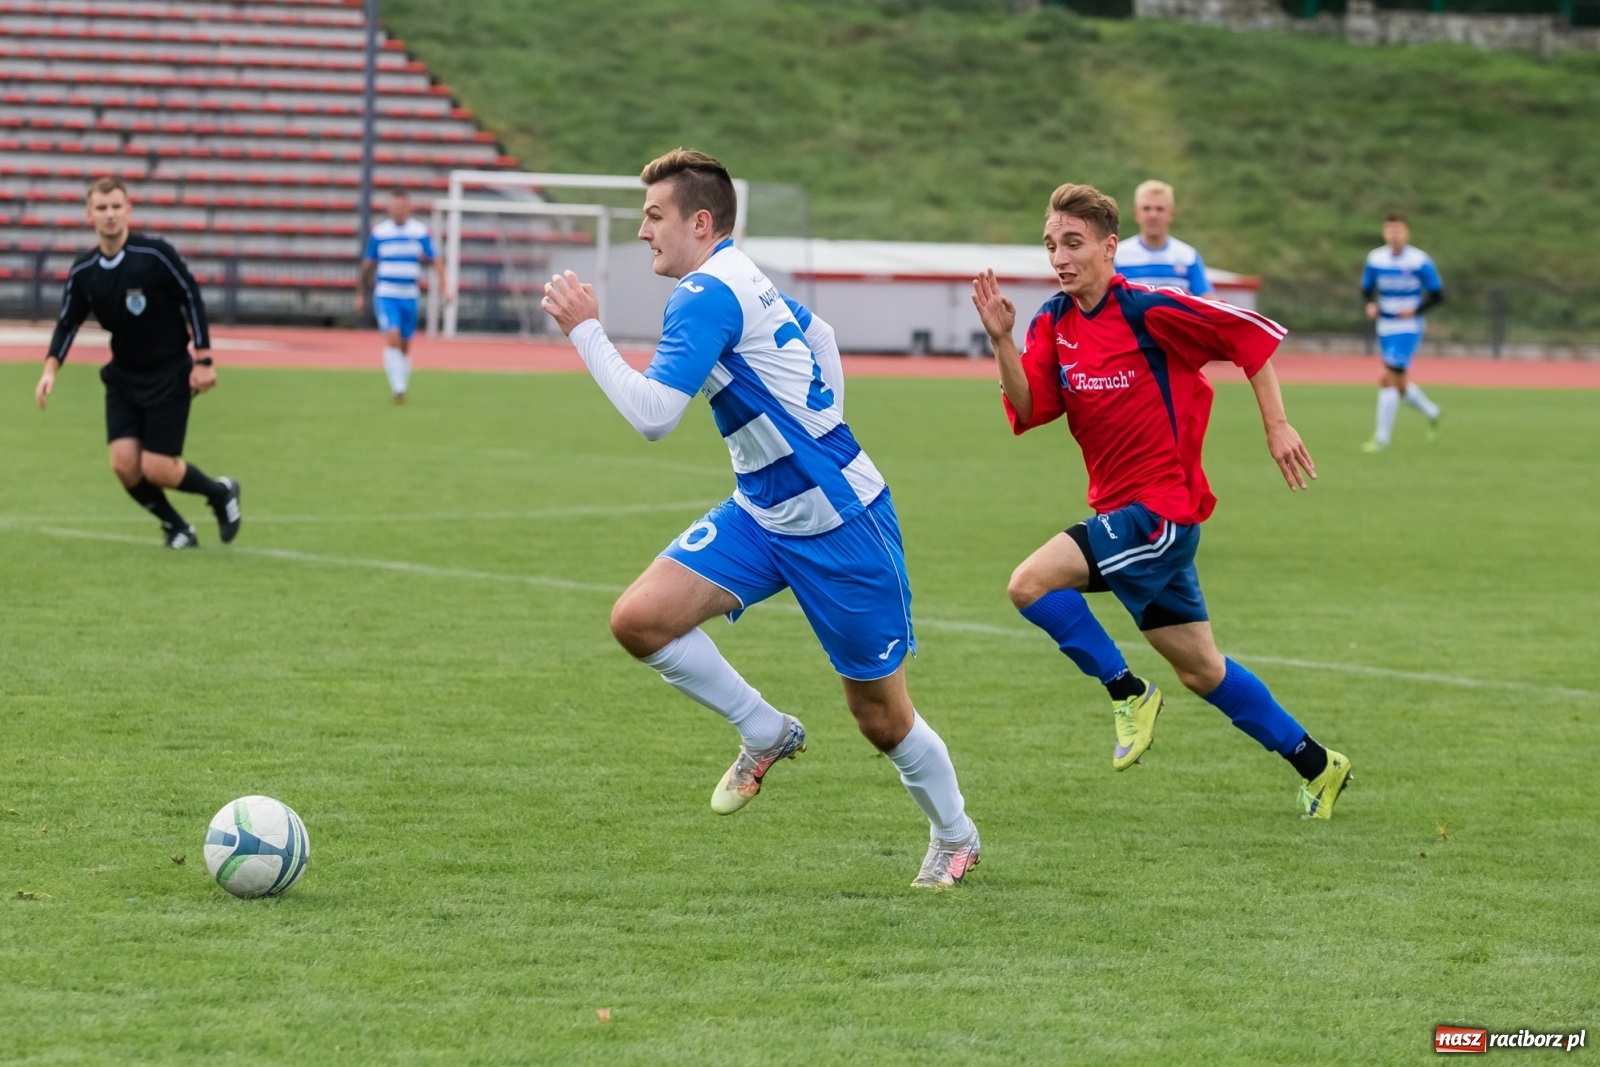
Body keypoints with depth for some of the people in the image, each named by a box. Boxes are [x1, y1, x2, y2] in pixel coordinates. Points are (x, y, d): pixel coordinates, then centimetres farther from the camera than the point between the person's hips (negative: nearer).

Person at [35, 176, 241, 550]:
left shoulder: (155, 254, -17)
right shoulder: (83, 272, -4)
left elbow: (192, 299, -11)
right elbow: (68, 323, 6)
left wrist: (203, 361, -12)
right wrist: (51, 369, -8)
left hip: (168, 375, -5)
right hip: (122, 376, 5)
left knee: (156, 468, -9)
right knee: (124, 464, -7)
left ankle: (221, 494, 20)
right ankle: (175, 528, 17)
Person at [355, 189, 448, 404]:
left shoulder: (420, 231, 1)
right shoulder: (379, 232, 1)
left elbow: (435, 261, 2)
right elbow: (368, 265, 10)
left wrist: (443, 288, -11)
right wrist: (360, 295, 12)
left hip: (410, 296, 2)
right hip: (385, 295, -2)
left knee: (405, 345, 9)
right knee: (392, 338, -19)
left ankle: (401, 388, 23)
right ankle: (398, 388, -20)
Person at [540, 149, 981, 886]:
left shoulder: (706, 295, -20)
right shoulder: (746, 283, 9)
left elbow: (651, 415, -27)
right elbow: (818, 335, 27)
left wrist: (584, 330, -17)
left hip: (839, 523, -9)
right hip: (762, 514, 9)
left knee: (880, 716, 4)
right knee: (639, 618, -10)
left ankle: (953, 835, 28)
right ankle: (765, 734, 9)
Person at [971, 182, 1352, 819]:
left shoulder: (1148, 310, -14)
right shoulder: (1055, 323, 6)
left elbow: (1252, 334, -9)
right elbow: (1027, 410, -3)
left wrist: (1277, 426, -10)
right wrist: (1002, 341, -17)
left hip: (1160, 508, -8)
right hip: (1120, 510, 8)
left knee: (1032, 583, -23)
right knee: (1201, 672, 14)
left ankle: (1127, 692, -5)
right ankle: (1315, 765, 25)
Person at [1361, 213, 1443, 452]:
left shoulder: (1420, 261, -11)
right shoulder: (1375, 259, 0)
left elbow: (1437, 295, -3)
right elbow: (1367, 289, 12)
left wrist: (1416, 310, -18)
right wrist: (1370, 305, -10)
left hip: (1409, 328, -5)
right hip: (1385, 329, 5)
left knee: (1389, 380, -15)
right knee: (1400, 386, 12)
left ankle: (1382, 437, -8)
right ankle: (1430, 412, 40)